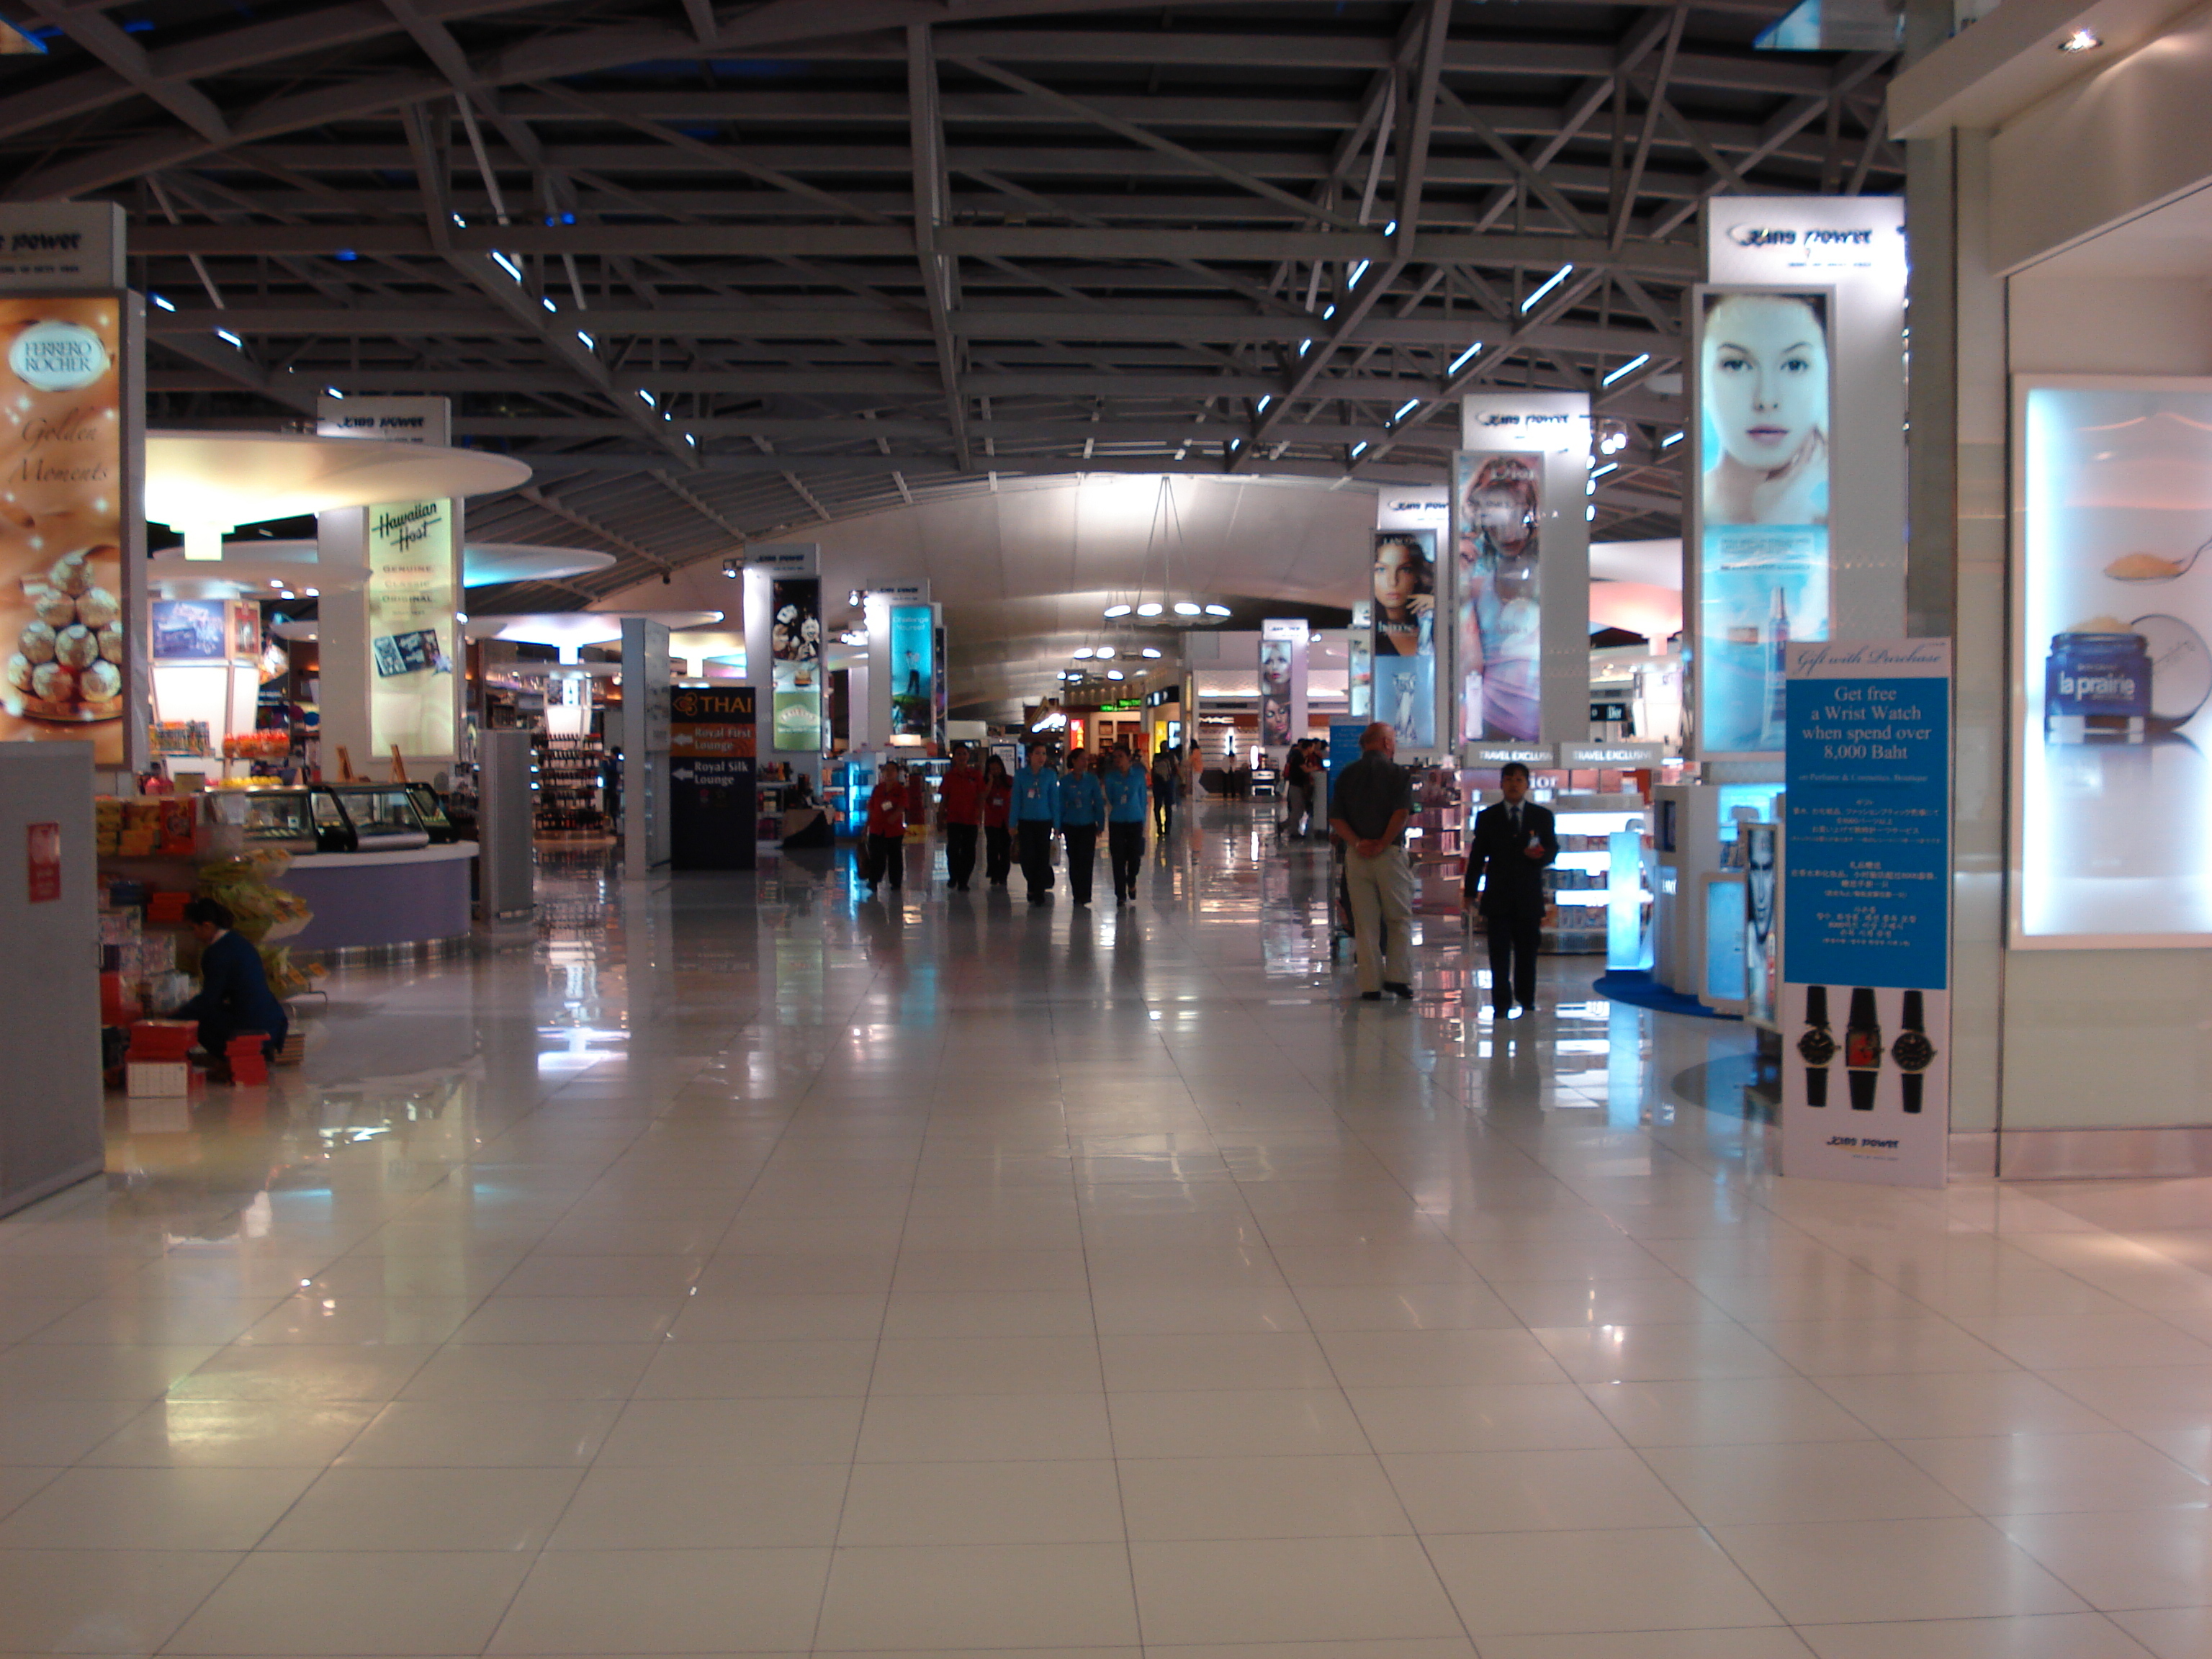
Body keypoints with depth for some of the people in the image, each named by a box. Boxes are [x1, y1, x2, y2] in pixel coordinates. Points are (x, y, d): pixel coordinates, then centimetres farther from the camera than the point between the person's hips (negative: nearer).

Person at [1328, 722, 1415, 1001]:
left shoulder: (1347, 775, 8)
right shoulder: (1397, 773, -4)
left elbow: (1335, 818, 0)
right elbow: (1401, 813, -15)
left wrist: (1357, 843, -7)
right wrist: (1382, 844, -11)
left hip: (1355, 856, 3)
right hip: (1390, 853, -3)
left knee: (1365, 924, 6)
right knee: (1399, 918, 10)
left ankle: (1370, 985, 6)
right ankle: (1398, 977, 5)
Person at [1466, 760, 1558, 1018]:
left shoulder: (1542, 816, 11)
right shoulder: (1487, 817, 10)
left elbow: (1553, 850, 7)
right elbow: (1477, 855, 9)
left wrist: (1540, 855, -17)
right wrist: (1471, 890, 4)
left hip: (1529, 895, 1)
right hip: (1498, 895, -1)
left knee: (1527, 950, 6)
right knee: (1500, 951, -5)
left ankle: (1527, 1001, 18)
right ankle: (1502, 1004, -3)